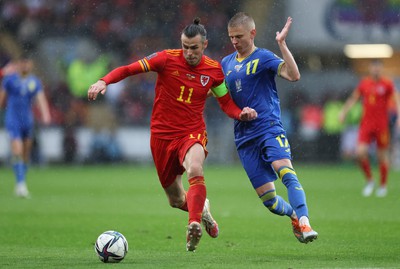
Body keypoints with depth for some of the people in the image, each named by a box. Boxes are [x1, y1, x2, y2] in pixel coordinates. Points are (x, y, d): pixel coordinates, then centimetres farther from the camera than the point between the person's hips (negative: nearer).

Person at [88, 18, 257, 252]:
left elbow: (227, 103, 10)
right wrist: (104, 81, -27)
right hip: (162, 135, 1)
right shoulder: (167, 59, -8)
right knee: (176, 200, 11)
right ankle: (202, 208, 44)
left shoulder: (213, 69, -1)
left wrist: (242, 113, -11)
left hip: (192, 134, -1)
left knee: (195, 169, -37)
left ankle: (194, 225, -38)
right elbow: (128, 69, -9)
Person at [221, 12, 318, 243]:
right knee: (268, 198, 3)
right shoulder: (226, 63, 14)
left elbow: (294, 75, -19)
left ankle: (304, 224, -40)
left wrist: (282, 44, -24)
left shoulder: (263, 57, -3)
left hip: (269, 127, -5)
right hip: (244, 137, 5)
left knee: (286, 171, -32)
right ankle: (294, 215, 32)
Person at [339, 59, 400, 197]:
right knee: (360, 152, -14)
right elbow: (353, 98, 19)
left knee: (382, 156, 4)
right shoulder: (364, 83, 6)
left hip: (382, 125, -2)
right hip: (366, 124, 2)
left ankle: (383, 185, 22)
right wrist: (343, 112, 14)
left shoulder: (387, 84, -3)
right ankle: (369, 181, 6)